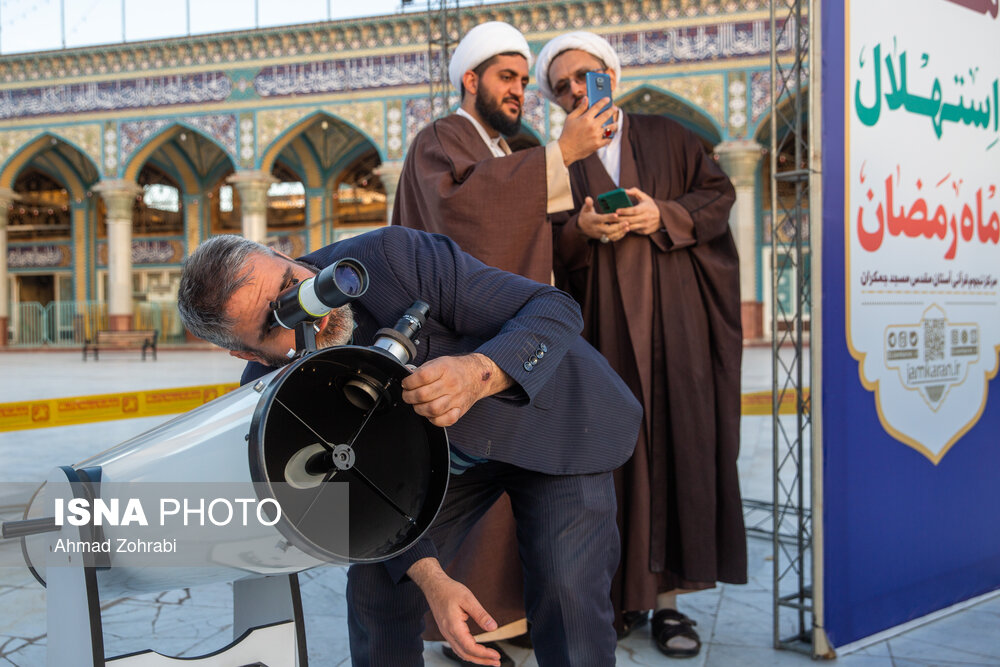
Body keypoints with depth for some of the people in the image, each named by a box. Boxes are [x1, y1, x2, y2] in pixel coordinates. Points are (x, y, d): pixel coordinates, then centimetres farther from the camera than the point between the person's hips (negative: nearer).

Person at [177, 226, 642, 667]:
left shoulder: (392, 257, -33)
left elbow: (555, 310, -29)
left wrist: (479, 374, -49)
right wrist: (431, 580, -27)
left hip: (553, 421, -3)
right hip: (445, 455, 4)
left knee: (566, 601, -16)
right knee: (377, 586, -4)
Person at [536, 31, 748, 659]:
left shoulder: (667, 136, 12)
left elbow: (720, 193, 6)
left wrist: (663, 216, -10)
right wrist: (581, 230, -13)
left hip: (674, 318, 0)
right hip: (605, 325, 1)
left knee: (679, 445, -4)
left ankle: (668, 596, 2)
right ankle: (624, 591, 5)